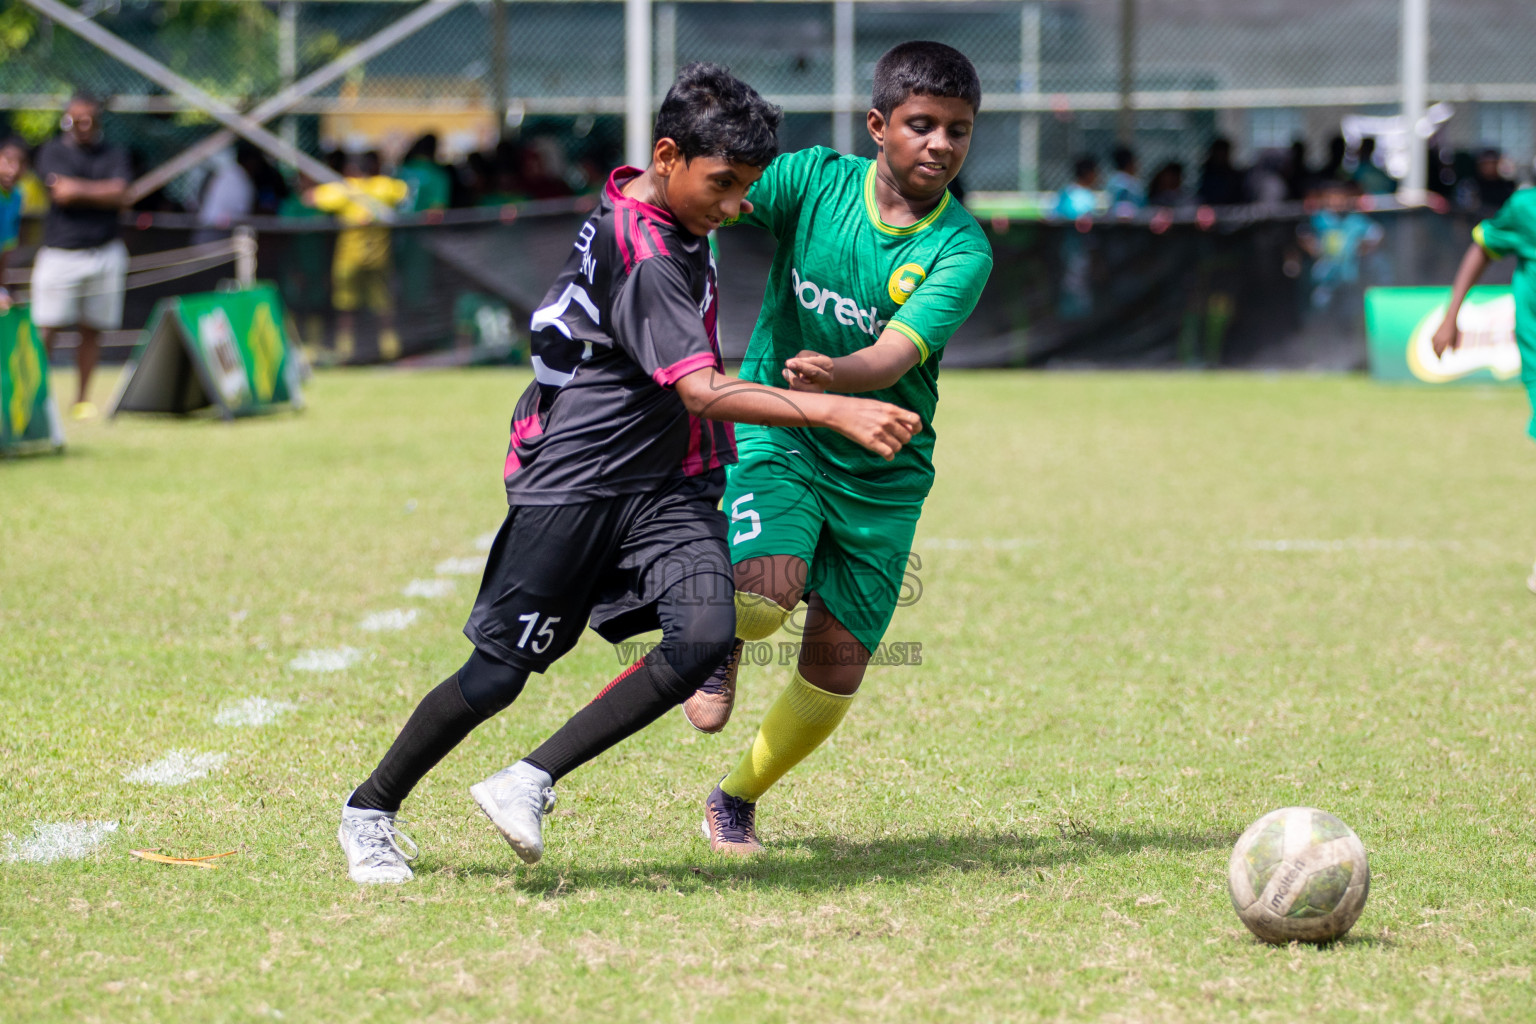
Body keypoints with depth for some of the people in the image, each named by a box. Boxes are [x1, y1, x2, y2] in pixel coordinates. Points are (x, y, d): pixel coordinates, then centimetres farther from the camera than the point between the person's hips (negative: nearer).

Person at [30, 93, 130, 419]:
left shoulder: (114, 154, 11)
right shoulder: (53, 151, 4)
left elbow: (119, 193, -5)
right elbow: (60, 191, -12)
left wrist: (78, 189, -10)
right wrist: (101, 191, -7)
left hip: (104, 254, 2)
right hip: (59, 254, -2)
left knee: (91, 330, 5)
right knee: (46, 330, -9)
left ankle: (83, 399, 13)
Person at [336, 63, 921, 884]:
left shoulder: (643, 200, 5)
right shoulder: (642, 256, -23)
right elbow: (700, 390, -32)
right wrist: (834, 412, -39)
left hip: (667, 490, 8)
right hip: (574, 483, -8)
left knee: (702, 638, -19)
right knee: (497, 674, -1)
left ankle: (531, 783, -13)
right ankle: (371, 810, 22)